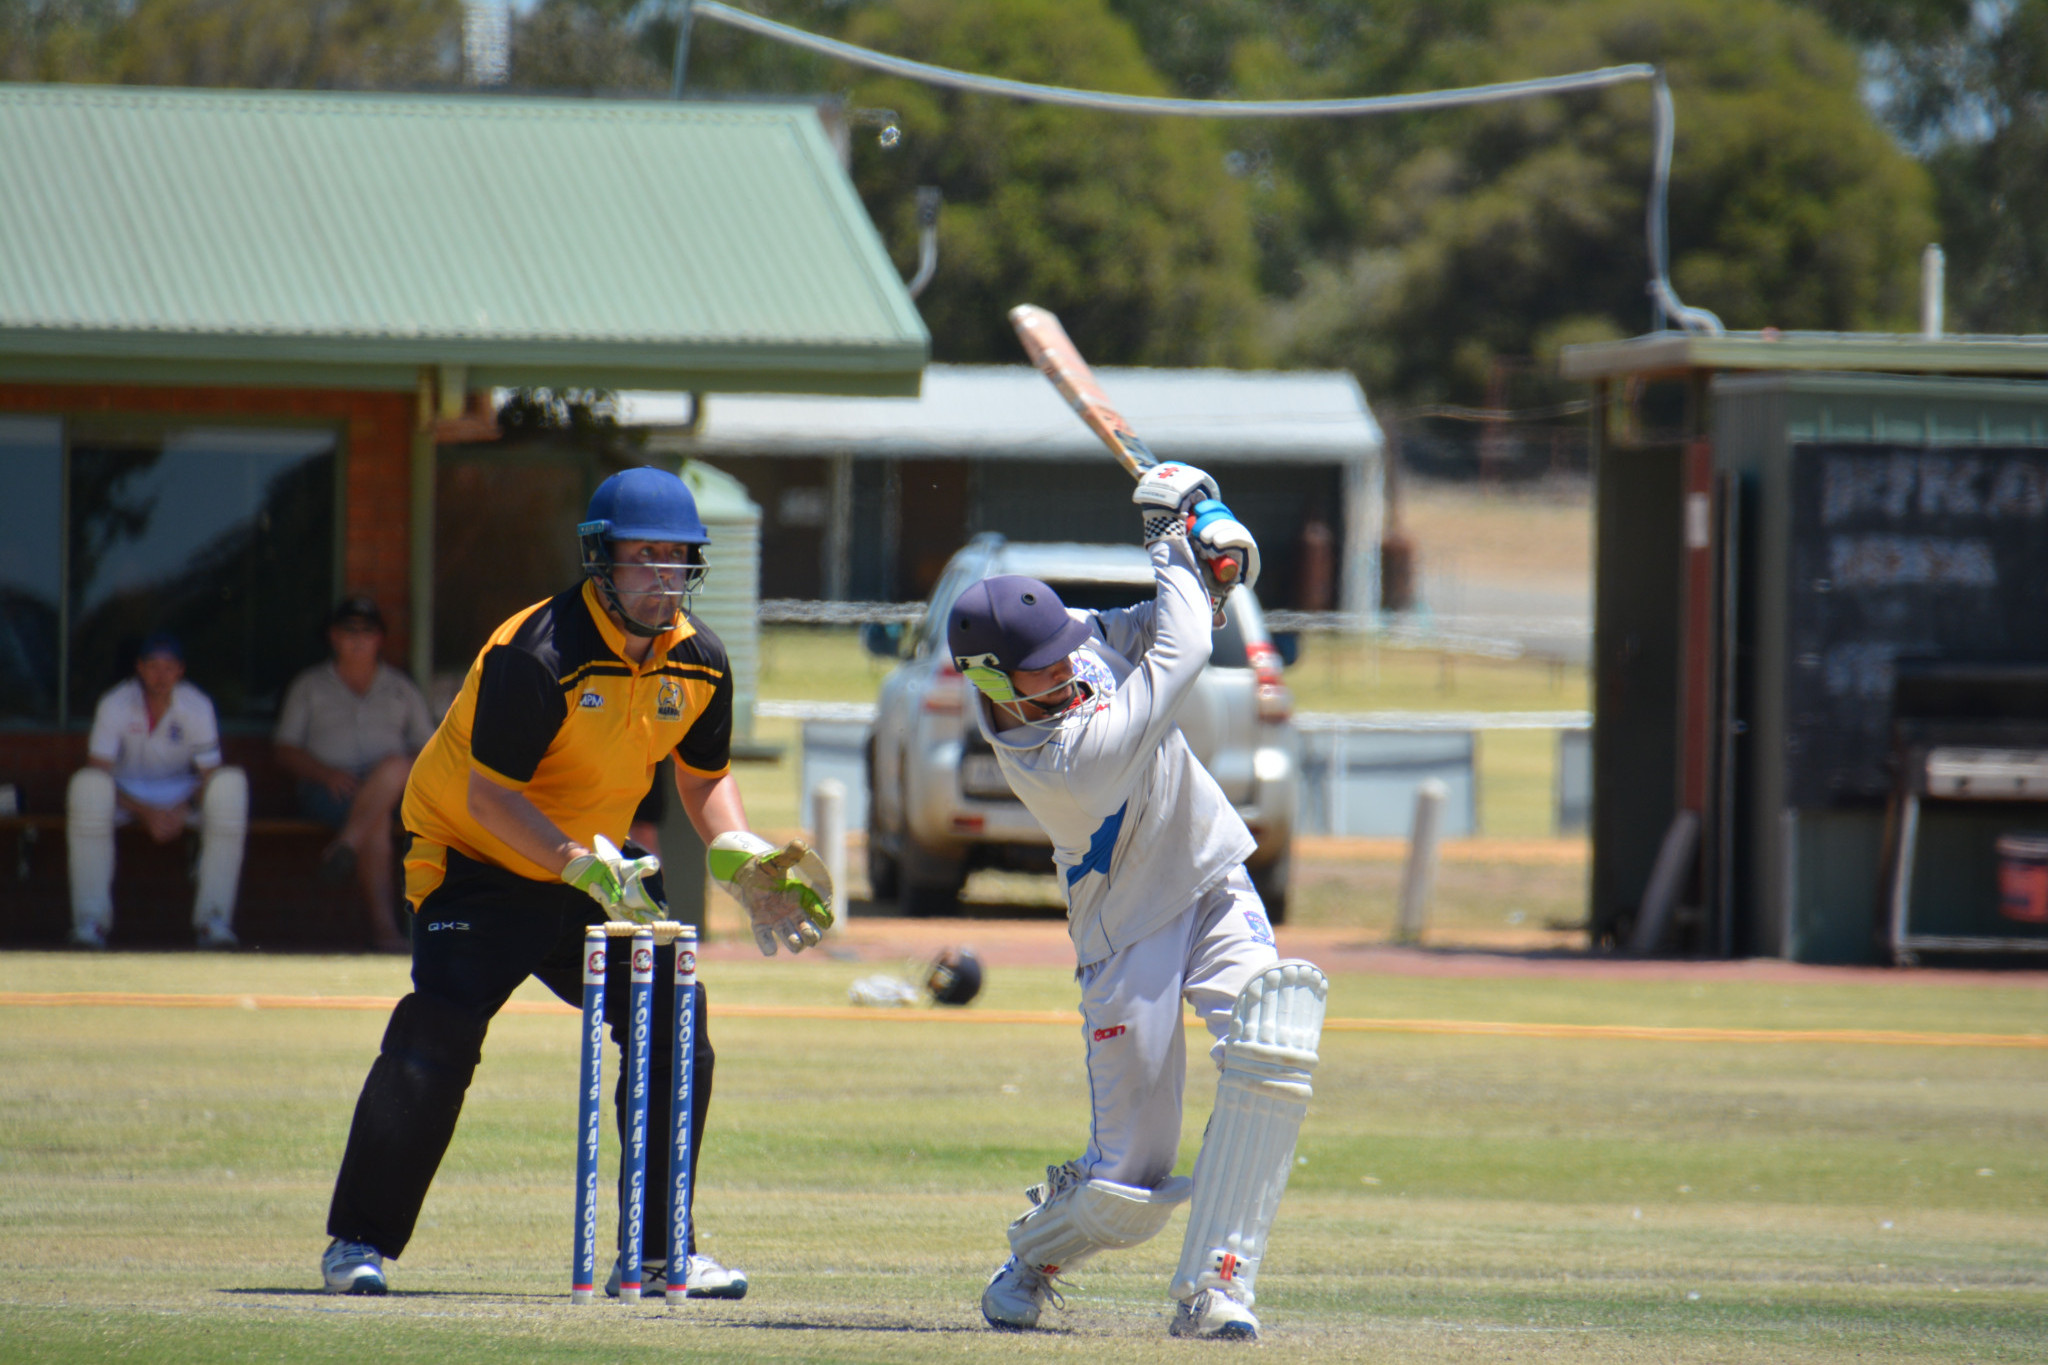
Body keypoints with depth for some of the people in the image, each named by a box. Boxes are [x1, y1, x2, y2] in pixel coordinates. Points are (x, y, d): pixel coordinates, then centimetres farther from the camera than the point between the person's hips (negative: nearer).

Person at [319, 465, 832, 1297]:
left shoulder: (699, 663, -5)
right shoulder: (539, 657, -27)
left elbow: (704, 774, 11)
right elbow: (490, 795, -27)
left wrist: (736, 852, -8)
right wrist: (585, 869, -36)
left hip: (594, 869, 7)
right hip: (479, 863, -7)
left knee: (675, 1025, -2)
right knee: (437, 1038, -20)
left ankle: (659, 1251, 9)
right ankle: (358, 1241, -8)